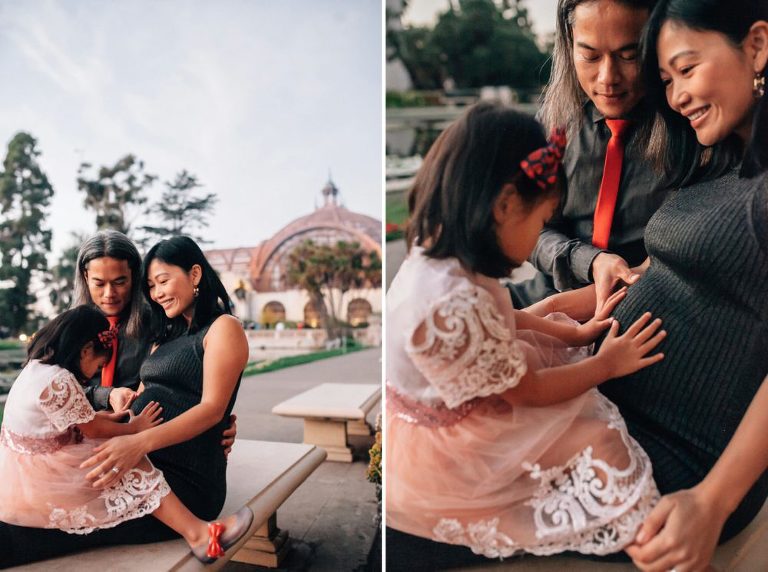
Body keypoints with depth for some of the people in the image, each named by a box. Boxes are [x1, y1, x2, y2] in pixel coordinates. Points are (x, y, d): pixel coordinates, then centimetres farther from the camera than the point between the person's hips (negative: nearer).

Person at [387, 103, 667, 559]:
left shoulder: (439, 255, -10)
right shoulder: (455, 305, -38)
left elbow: (501, 317, 9)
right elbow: (530, 391, -20)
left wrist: (575, 332, 7)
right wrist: (608, 363, -5)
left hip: (446, 413, 9)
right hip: (443, 454, -8)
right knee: (606, 450, -6)